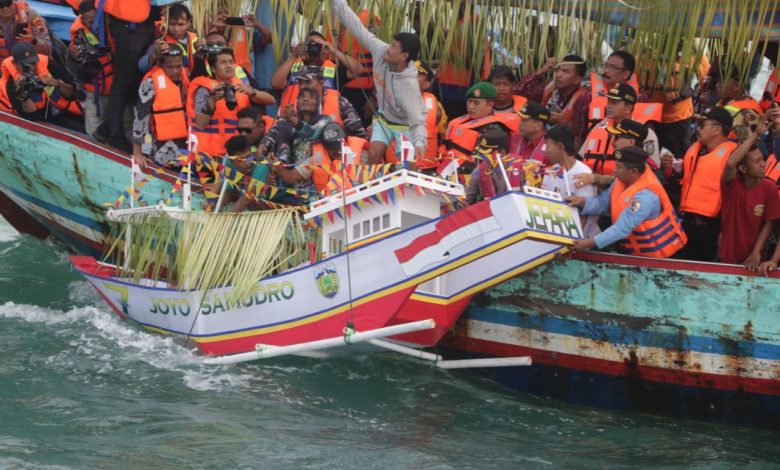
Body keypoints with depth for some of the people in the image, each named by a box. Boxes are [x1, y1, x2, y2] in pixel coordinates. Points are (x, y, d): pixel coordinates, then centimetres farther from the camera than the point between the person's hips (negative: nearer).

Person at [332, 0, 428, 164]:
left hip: (404, 125, -5)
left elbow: (418, 121, -41)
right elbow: (357, 27, -21)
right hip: (383, 118, 5)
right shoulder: (380, 50, -26)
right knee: (374, 155, -11)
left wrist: (419, 144, -60)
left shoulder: (409, 85, -39)